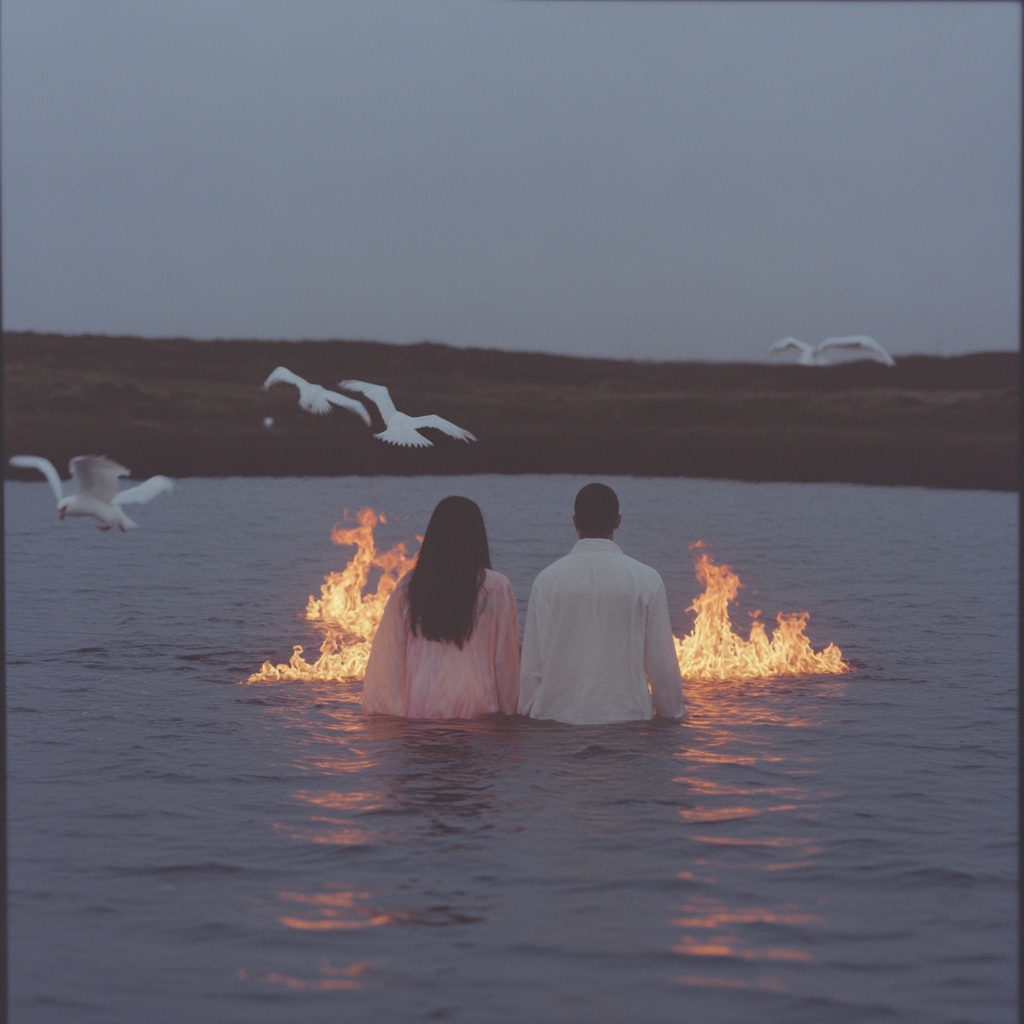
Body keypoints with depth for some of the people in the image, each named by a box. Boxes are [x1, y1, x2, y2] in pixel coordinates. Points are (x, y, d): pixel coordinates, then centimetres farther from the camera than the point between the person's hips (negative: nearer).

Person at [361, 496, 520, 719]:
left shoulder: (408, 586, 3)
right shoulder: (496, 588, -3)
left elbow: (387, 657, 4)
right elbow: (505, 659, 1)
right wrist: (508, 711, 8)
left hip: (418, 709, 2)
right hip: (475, 709, -2)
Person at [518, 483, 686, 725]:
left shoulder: (547, 580, 0)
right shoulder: (646, 580, -2)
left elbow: (532, 664, 2)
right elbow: (661, 662, 1)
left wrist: (526, 714, 14)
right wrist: (672, 713, 15)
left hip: (557, 715, 1)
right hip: (626, 715, -1)